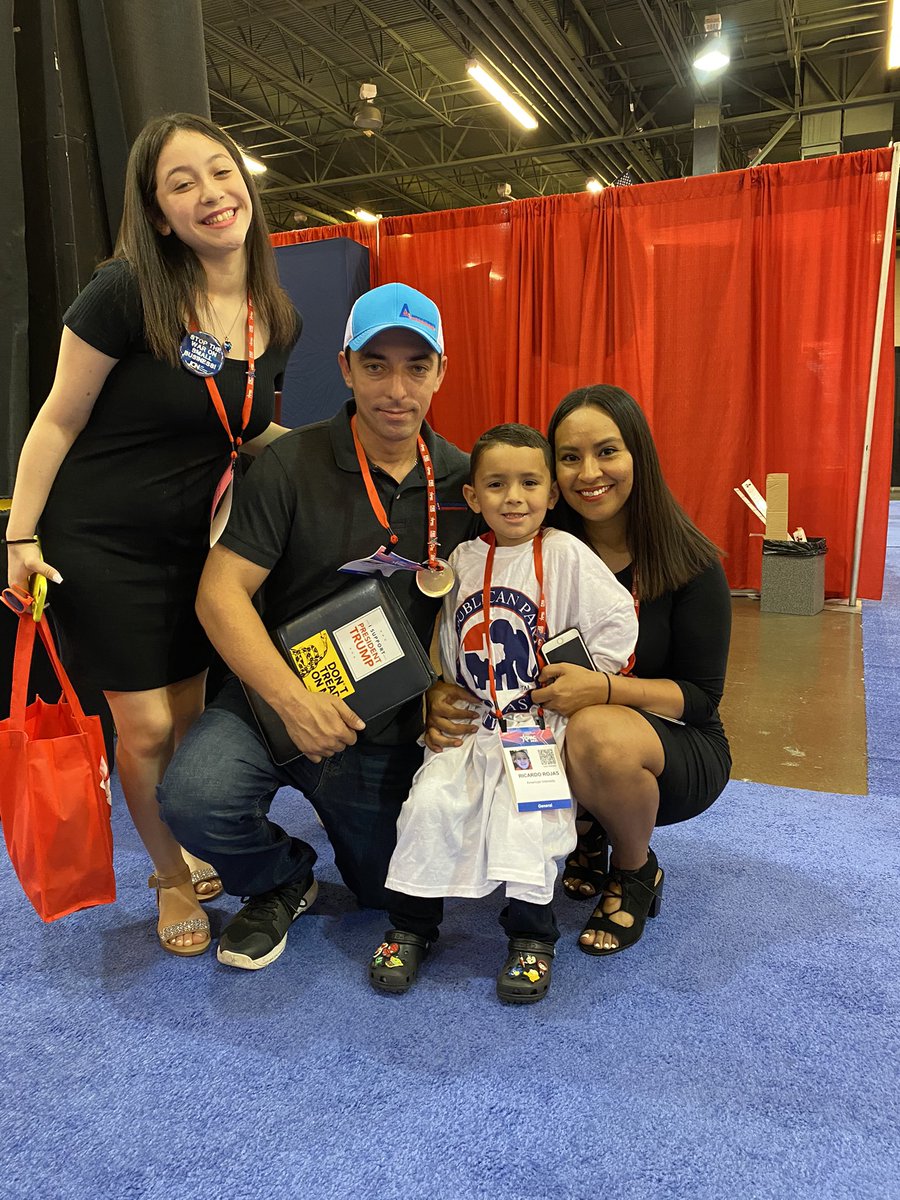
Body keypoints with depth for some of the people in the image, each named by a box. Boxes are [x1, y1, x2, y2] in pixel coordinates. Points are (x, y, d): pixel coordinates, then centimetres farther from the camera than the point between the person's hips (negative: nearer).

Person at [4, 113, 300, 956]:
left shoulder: (274, 319, 0)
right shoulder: (126, 293, -17)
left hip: (196, 543, 5)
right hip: (100, 541, -5)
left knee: (188, 718, 14)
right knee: (147, 727, 0)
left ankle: (184, 852, 40)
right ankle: (172, 878, 27)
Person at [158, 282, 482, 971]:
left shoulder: (462, 480, -2)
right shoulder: (293, 464, -13)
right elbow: (221, 593, -17)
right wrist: (294, 701, -26)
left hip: (389, 724, 3)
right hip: (277, 696, -2)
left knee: (386, 892, 14)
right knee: (194, 799, -30)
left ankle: (339, 803, 46)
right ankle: (282, 881, 5)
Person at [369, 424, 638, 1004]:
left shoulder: (566, 553, -7)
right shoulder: (462, 560, 5)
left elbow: (619, 622, -8)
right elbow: (446, 641, 16)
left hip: (541, 727, -3)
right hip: (474, 726, 4)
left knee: (524, 811, -20)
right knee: (430, 800, -12)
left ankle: (532, 938, 2)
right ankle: (412, 925, 6)